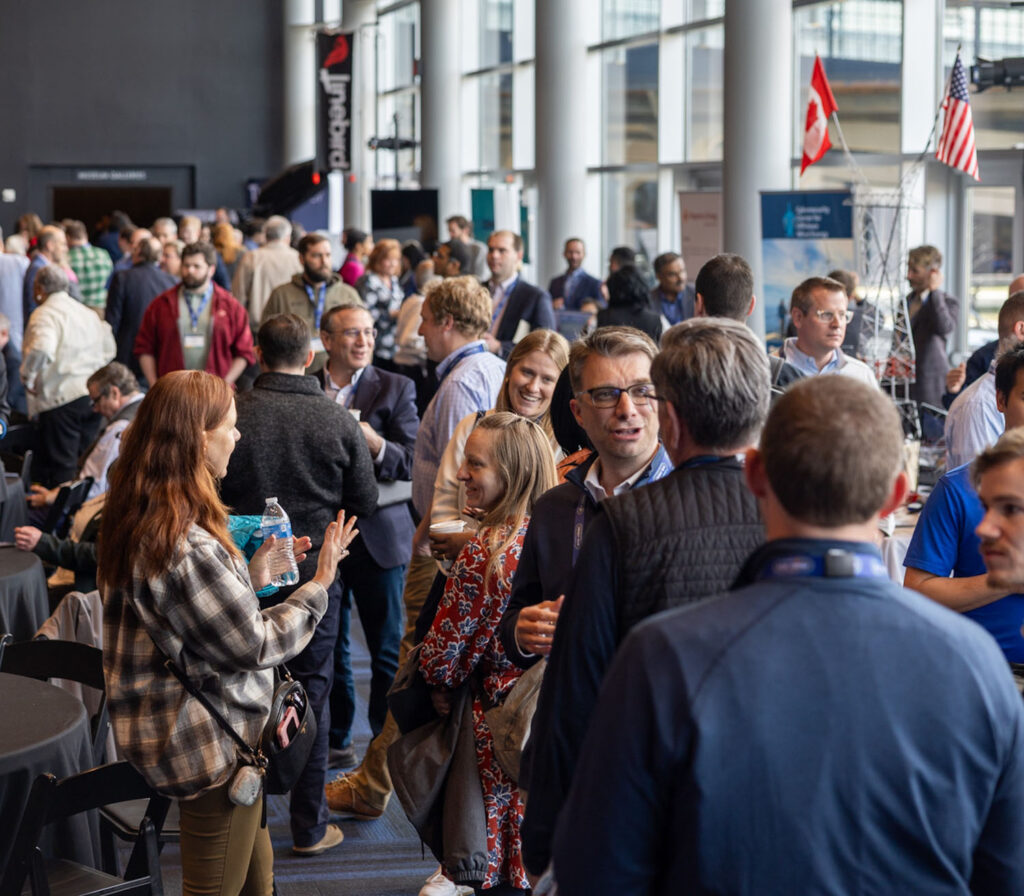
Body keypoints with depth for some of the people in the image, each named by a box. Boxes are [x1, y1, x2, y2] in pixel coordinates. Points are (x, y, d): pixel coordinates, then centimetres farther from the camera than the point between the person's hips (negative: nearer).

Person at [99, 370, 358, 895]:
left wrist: (252, 577, 6)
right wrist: (320, 584, -9)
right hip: (212, 743, -10)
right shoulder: (186, 546, -29)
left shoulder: (139, 518, 2)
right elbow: (254, 646, -20)